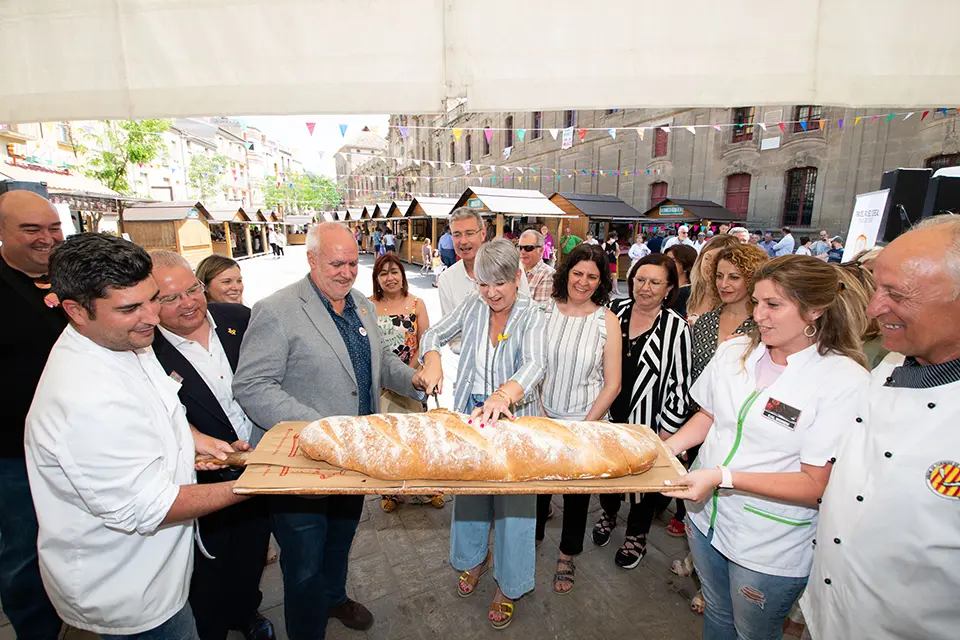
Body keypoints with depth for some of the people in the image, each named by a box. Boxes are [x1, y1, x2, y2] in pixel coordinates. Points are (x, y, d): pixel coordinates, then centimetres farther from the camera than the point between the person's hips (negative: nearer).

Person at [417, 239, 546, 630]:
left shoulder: (531, 314, -14)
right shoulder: (473, 306, -2)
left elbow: (535, 364, -30)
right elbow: (434, 334, 7)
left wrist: (504, 394, -49)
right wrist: (432, 359, -16)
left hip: (513, 418, -3)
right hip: (469, 415, 4)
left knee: (513, 502, 6)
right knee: (469, 491, 19)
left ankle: (509, 585, 31)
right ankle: (474, 556, 48)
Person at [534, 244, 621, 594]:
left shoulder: (607, 320, -8)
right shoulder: (545, 310, -4)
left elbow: (612, 384, -7)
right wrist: (539, 413, -9)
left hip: (585, 422, -1)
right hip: (543, 418, 1)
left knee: (577, 489, 15)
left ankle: (567, 555, 40)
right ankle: (532, 538, 45)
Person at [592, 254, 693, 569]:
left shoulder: (676, 328, -14)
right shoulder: (615, 310, -4)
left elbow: (680, 385, -10)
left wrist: (666, 431, -10)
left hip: (647, 422, -3)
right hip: (607, 414, 3)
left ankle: (637, 535, 42)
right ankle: (609, 513, 51)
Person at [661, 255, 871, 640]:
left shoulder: (846, 381, -21)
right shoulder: (734, 351, -6)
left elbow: (816, 485, -21)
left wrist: (723, 477, -30)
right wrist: (665, 450, -8)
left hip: (771, 547, -4)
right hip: (706, 516, 4)